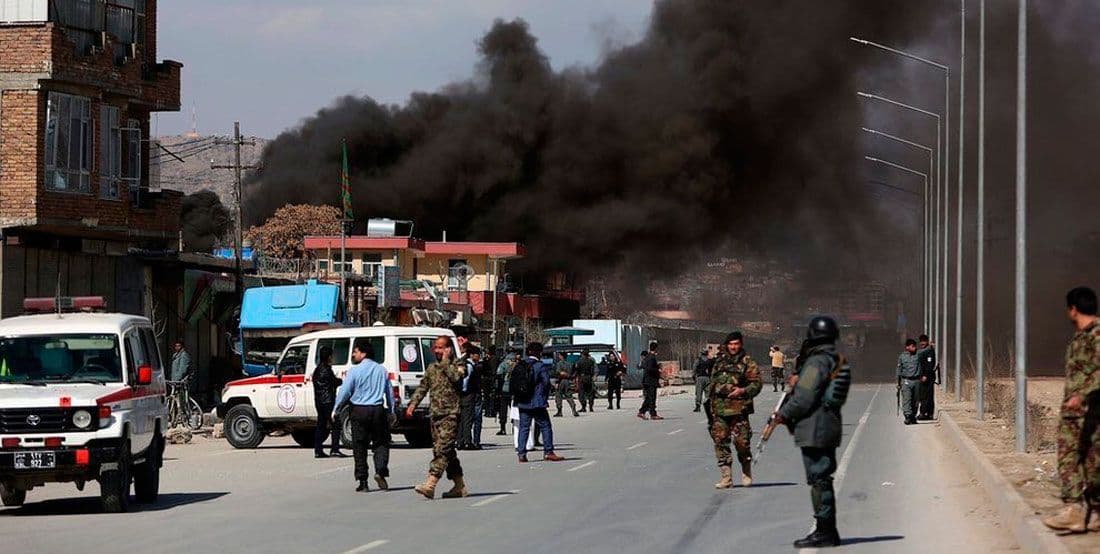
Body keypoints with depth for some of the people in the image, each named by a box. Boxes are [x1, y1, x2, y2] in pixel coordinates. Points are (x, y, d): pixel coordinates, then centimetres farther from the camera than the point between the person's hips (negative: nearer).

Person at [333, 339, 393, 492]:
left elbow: (344, 392, -7)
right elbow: (390, 392, 12)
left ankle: (362, 481, 3)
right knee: (381, 442, 11)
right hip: (378, 410, 3)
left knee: (360, 447, 4)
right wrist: (391, 411, 21)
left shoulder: (354, 371, -8)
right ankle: (381, 471, -12)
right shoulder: (381, 370, 7)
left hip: (359, 411, -3)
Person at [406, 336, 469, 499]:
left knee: (442, 449, -16)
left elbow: (456, 377, -23)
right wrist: (412, 404, 8)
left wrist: (446, 361, -13)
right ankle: (460, 486, 17)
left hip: (451, 414, -7)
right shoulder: (432, 368, 17)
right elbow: (422, 388, 20)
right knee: (447, 451, 10)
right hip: (435, 414, 7)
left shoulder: (458, 365, -2)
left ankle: (430, 484, -26)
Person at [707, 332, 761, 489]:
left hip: (738, 407, -4)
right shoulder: (719, 362, 15)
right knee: (720, 441, -1)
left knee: (742, 441, -6)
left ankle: (746, 473, 15)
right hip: (719, 408, 4)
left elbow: (757, 383, -2)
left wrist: (743, 390, -16)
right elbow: (712, 382, 23)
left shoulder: (747, 362, 1)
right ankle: (726, 477, 3)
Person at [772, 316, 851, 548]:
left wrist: (783, 414, -5)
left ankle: (824, 532, -6)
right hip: (830, 427, 10)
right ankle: (828, 532, 18)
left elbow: (804, 398, -19)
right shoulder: (838, 361, 14)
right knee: (823, 479, 15)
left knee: (819, 479, -7)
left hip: (814, 430, -10)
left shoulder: (817, 362, -16)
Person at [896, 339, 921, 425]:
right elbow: (899, 370, 8)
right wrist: (899, 382, 7)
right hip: (906, 380, -2)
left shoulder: (918, 355, 6)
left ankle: (913, 416, 14)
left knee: (915, 400, 6)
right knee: (906, 399, -10)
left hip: (916, 380, 2)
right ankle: (908, 416, -14)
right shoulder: (902, 356, 4)